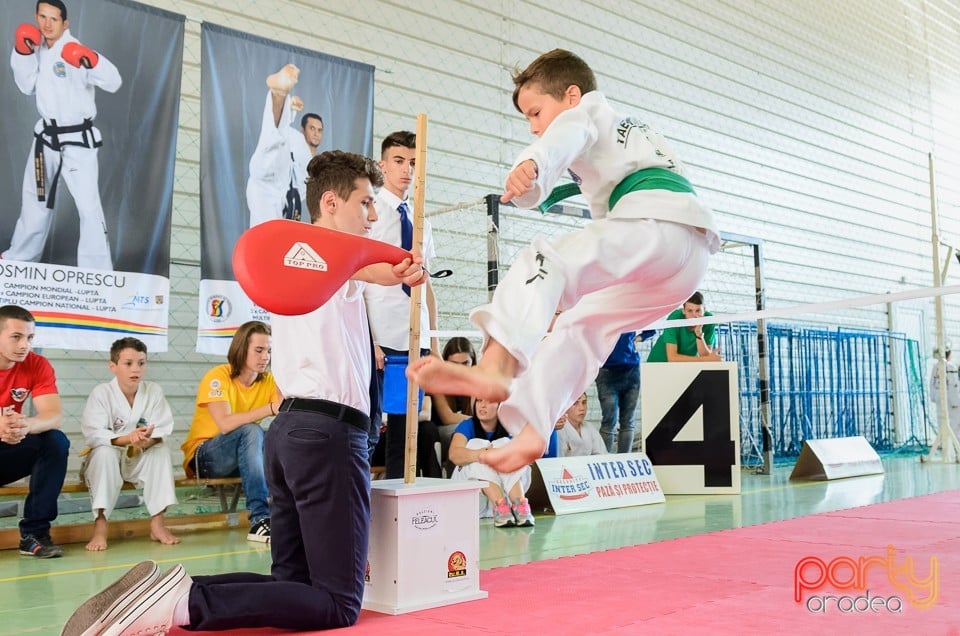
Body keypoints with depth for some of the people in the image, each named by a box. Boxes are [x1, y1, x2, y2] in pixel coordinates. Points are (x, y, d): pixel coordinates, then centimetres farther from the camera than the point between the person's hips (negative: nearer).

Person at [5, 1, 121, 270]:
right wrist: (22, 52, -4)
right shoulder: (38, 49, 5)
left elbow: (113, 83, -28)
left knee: (88, 206, -15)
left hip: (78, 140, -7)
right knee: (35, 200, 22)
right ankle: (19, 258, 40)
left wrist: (91, 60, -47)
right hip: (46, 136, 8)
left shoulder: (73, 52, -17)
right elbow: (27, 86, 10)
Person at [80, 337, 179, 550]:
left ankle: (157, 523, -21)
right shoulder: (101, 393, -13)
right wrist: (126, 439, -40)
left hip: (140, 459, 2)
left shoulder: (154, 391, -5)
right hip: (104, 459, -2)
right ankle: (100, 526, -32)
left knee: (162, 451, -26)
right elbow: (92, 434, -23)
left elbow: (163, 431, -11)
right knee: (105, 453, -34)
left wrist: (148, 439, -36)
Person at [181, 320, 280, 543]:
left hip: (245, 457, 5)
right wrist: (271, 408, -39)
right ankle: (259, 518, -39)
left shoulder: (269, 381, 0)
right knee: (251, 430, -34)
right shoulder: (218, 377, -15)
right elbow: (225, 424, -31)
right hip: (203, 457, -5)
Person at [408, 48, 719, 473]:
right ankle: (530, 429, 8)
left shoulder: (586, 112, 10)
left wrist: (530, 167, -37)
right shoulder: (635, 129, 38)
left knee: (543, 261, -24)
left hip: (656, 225, -10)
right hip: (692, 254, 10)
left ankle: (494, 367, -46)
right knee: (582, 327, 14)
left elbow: (565, 138, -16)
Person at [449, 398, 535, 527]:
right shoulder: (467, 426, -3)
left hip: (508, 487, 1)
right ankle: (500, 506, -42)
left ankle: (520, 505, -40)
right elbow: (454, 454, -23)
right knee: (476, 444, -22)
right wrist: (478, 454, -44)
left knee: (504, 444, -20)